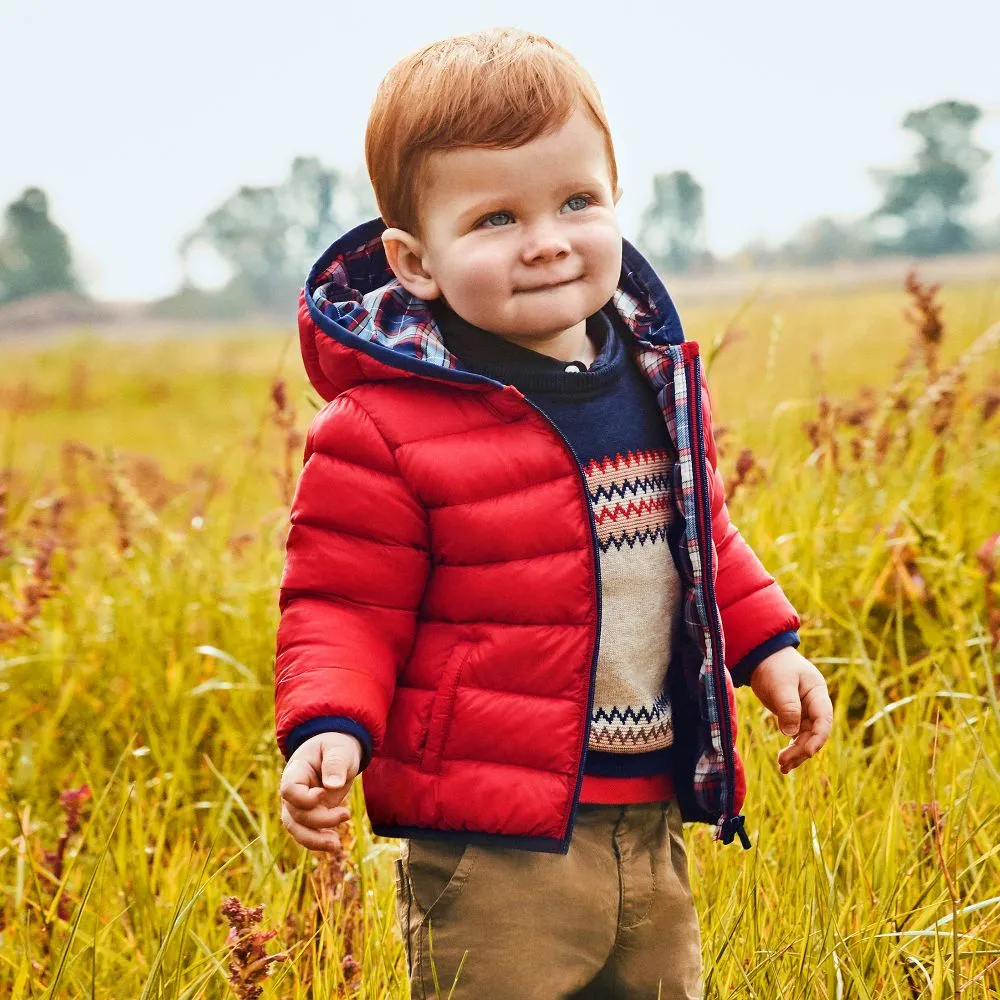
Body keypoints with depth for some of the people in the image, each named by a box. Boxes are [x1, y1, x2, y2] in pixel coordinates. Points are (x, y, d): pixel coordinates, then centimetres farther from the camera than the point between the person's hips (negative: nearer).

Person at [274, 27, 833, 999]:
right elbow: (343, 604, -8)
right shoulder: (381, 431, -15)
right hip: (487, 847, -6)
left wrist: (767, 645, 17)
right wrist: (329, 728, -23)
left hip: (650, 823, 7)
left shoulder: (656, 375, 7)